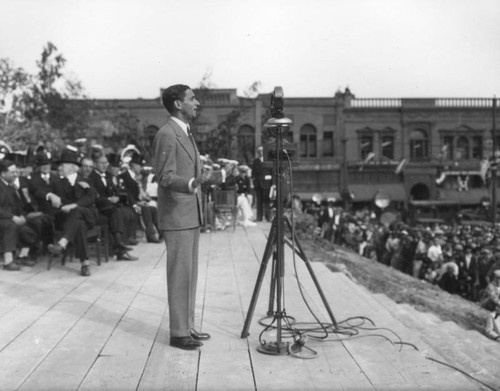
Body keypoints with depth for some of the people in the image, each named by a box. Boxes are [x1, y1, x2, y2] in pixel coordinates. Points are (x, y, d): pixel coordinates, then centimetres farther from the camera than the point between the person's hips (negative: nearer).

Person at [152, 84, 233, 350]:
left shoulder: (186, 134, 17)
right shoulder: (167, 134, -14)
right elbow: (166, 178, -20)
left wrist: (217, 175, 26)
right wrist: (194, 184, -36)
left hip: (190, 215, 10)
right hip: (176, 217, -10)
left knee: (189, 274, 13)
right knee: (180, 275, -4)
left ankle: (187, 327, 22)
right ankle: (178, 333, 5)